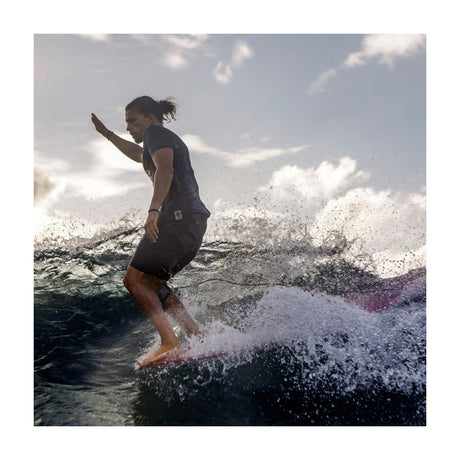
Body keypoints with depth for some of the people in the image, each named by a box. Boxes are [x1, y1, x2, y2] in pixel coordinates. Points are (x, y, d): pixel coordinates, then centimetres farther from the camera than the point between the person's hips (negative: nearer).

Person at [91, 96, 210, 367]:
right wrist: (107, 134, 57)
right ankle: (200, 338, 6)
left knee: (135, 279, -8)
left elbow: (164, 169, -20)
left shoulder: (157, 133, 0)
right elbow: (139, 155, 50)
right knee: (151, 283, 13)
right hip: (194, 222, 10)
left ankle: (171, 344, -17)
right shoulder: (171, 141, 29)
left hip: (178, 217, -10)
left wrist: (154, 210, -33)